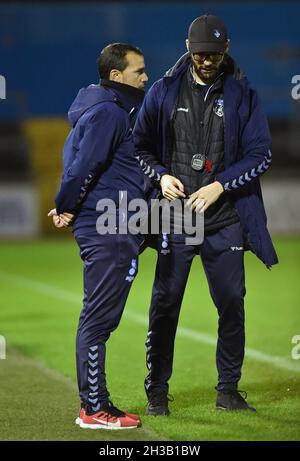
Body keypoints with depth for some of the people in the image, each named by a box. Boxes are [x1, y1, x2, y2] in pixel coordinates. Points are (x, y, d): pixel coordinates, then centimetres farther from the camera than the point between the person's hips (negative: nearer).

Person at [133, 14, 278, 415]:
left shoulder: (243, 95, 3)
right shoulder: (163, 91, 6)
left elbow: (260, 155, 1)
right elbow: (141, 146, 12)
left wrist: (220, 185, -10)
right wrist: (161, 175, -7)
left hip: (225, 220, 0)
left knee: (232, 303, 1)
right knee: (165, 303, 0)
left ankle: (228, 389, 13)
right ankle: (157, 391, 9)